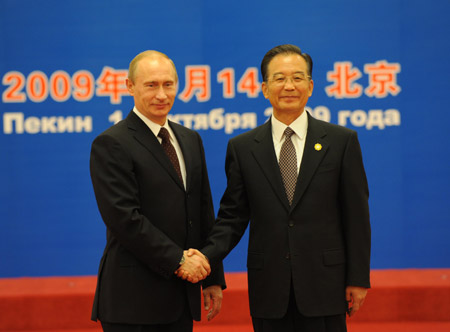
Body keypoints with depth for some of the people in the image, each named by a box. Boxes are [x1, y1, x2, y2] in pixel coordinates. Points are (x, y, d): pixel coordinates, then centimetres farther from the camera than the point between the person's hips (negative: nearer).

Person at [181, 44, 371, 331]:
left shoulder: (342, 141, 2)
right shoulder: (242, 147, 6)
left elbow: (356, 215, 2)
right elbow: (233, 217, 6)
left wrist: (358, 278, -2)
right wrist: (205, 256, -12)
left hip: (323, 285, -1)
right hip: (269, 289, 1)